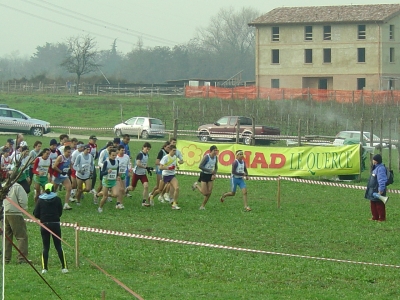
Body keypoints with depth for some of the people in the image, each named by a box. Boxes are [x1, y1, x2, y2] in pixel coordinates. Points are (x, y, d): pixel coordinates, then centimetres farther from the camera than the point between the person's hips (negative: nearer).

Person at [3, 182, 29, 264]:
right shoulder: (17, 187, -11)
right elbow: (23, 200, -14)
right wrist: (24, 209, 4)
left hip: (5, 214, 6)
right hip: (15, 214, -6)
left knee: (7, 237, 14)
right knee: (22, 236, -1)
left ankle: (6, 258, 15)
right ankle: (22, 258, -6)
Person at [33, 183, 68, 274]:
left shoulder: (40, 200, -1)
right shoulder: (57, 199, -2)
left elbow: (36, 214, -2)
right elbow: (60, 212, 4)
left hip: (44, 225, 0)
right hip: (55, 224, 0)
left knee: (45, 247, 5)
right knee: (58, 246, 5)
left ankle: (44, 268, -3)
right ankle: (64, 267, 1)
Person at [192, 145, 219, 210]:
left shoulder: (216, 158, 0)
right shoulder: (206, 157, -19)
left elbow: (216, 167, 13)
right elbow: (200, 166, -21)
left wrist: (214, 174, -5)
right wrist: (210, 170, -26)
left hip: (211, 176, 5)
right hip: (204, 175, -5)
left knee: (209, 192, -2)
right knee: (205, 193, -5)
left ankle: (203, 205, 15)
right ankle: (196, 185, 24)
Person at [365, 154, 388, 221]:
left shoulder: (380, 168, -19)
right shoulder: (375, 168, 13)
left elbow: (382, 180, -23)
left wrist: (381, 190, -26)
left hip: (378, 191, -10)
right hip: (372, 190, 10)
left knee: (379, 205, -2)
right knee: (373, 204, 15)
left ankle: (382, 218, 7)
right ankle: (375, 217, 24)